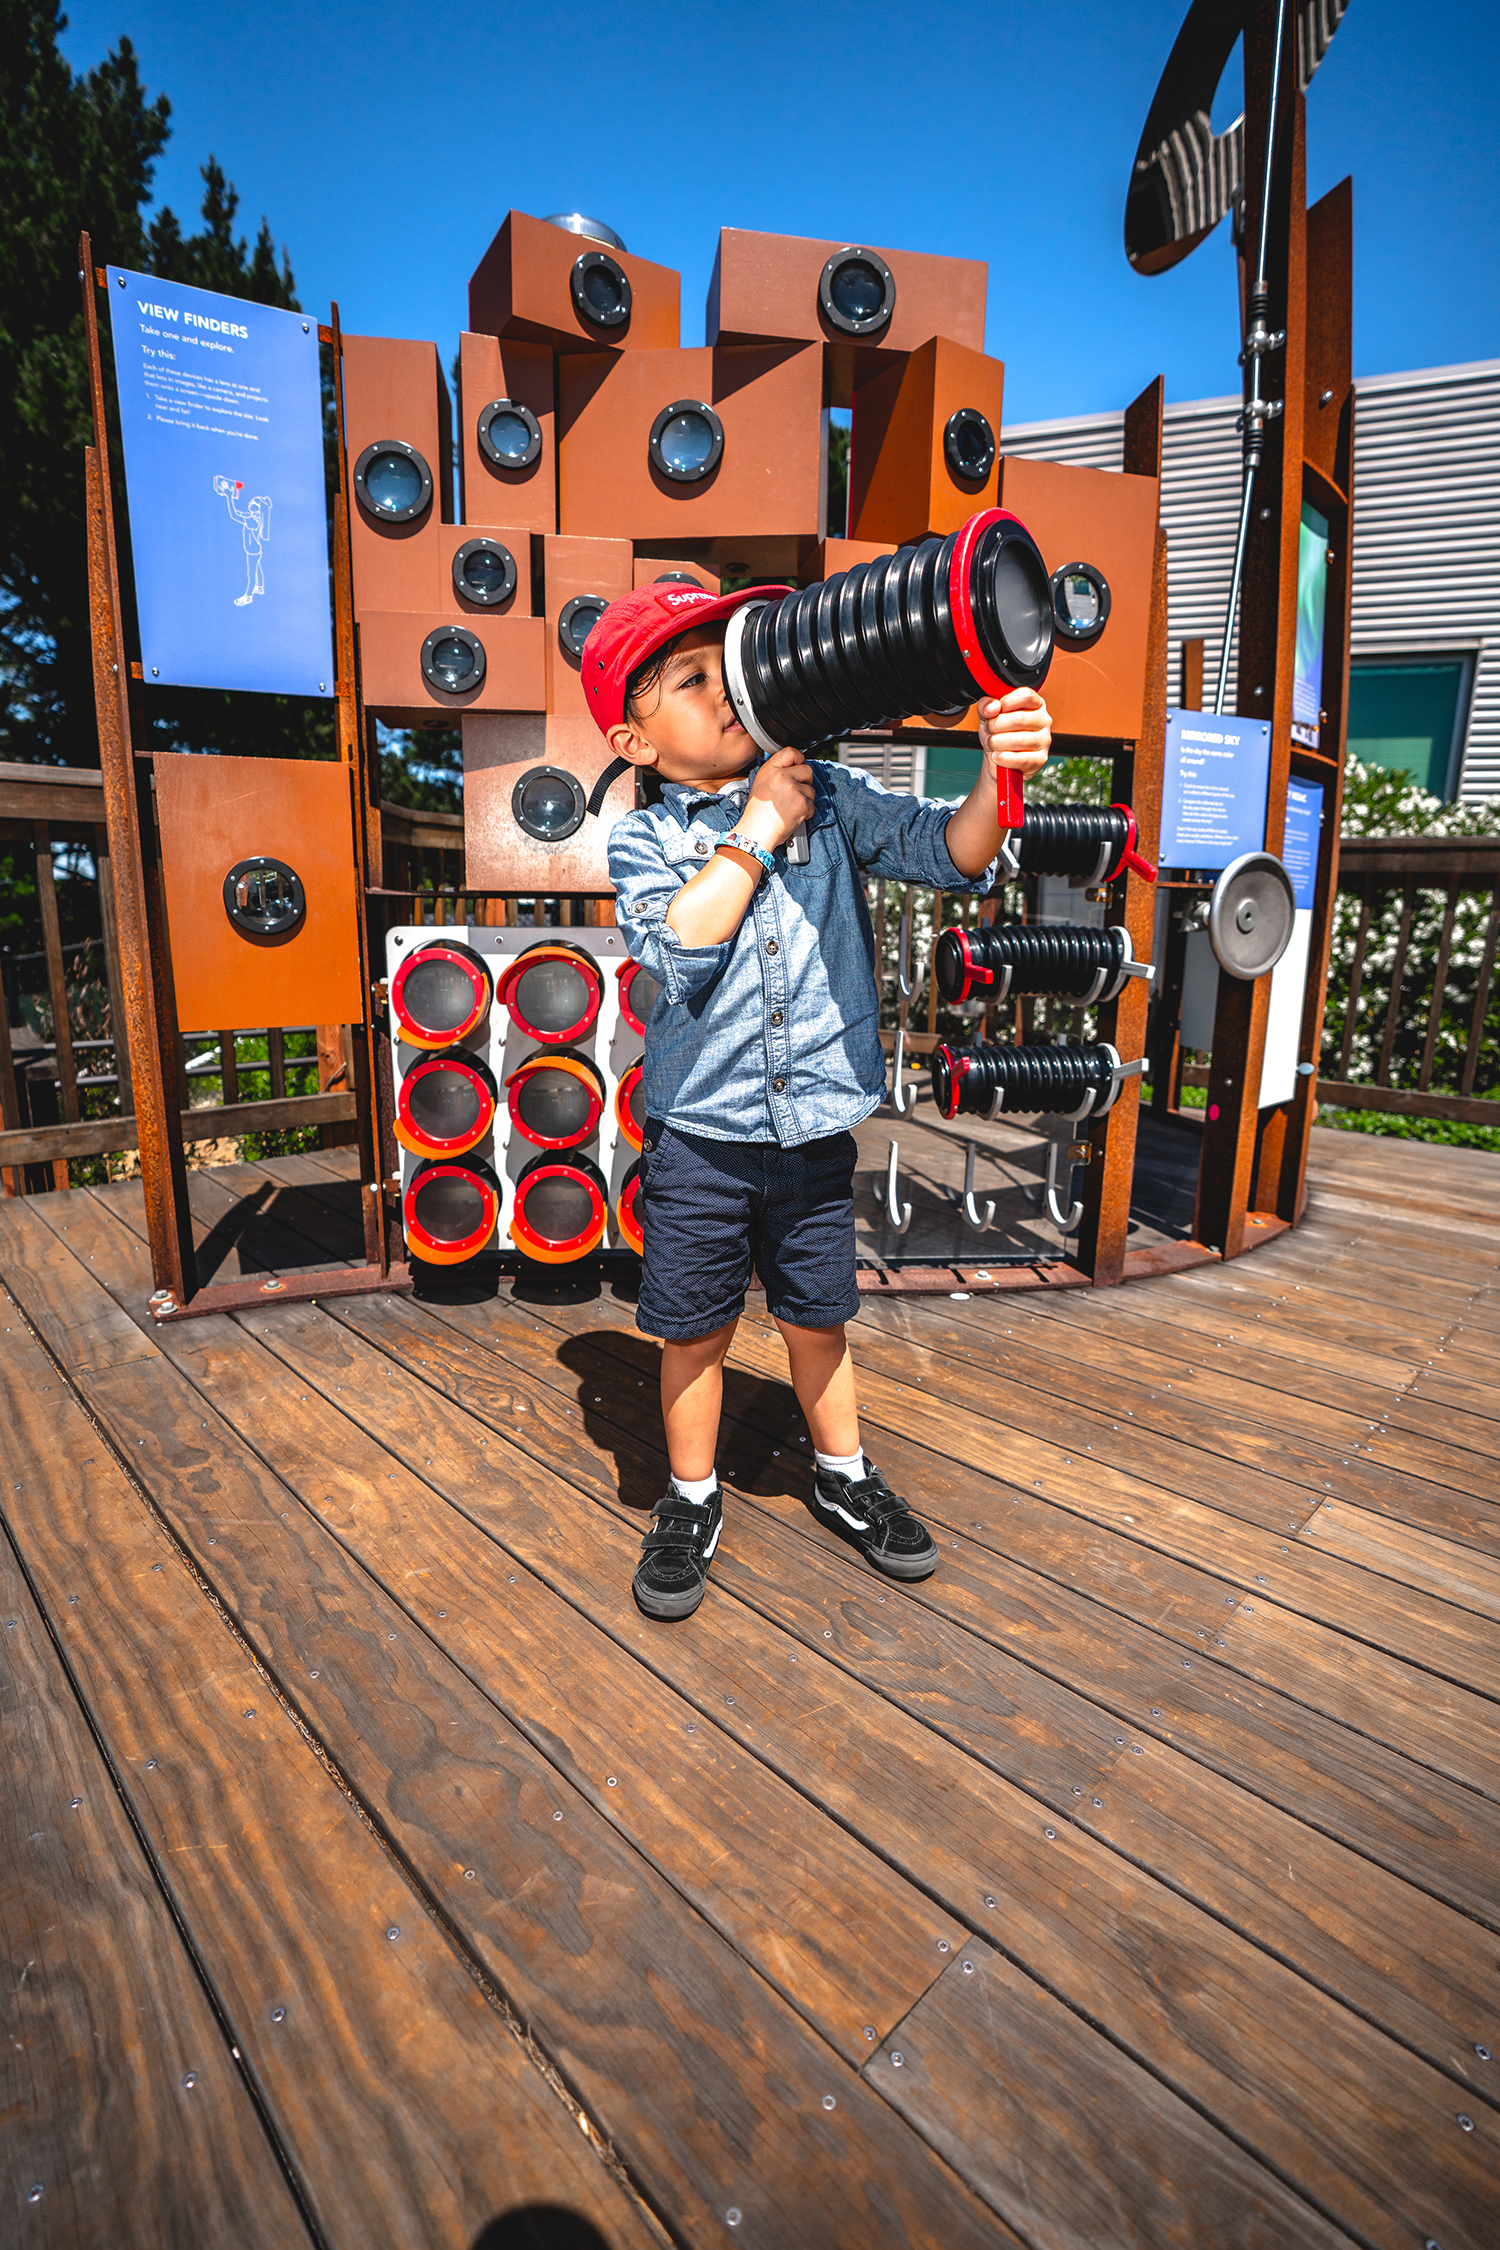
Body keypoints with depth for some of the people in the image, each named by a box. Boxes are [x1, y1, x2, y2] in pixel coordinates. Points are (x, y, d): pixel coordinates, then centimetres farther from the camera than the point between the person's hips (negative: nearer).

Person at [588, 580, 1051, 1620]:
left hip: (817, 1132, 1)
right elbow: (677, 942, -20)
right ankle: (692, 1499, 37)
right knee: (694, 1332, 13)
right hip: (699, 1136, -1)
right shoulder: (643, 840, -2)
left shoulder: (833, 795, 2)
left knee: (818, 1321, 18)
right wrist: (760, 827, -14)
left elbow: (948, 853, -7)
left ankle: (844, 1475, 43)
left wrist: (1001, 775, -26)